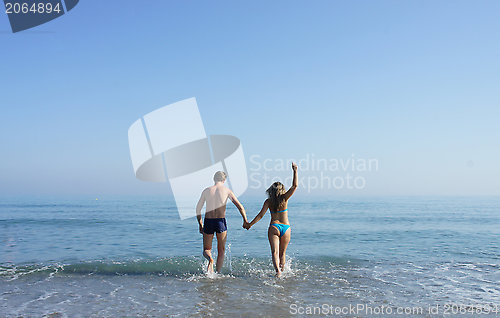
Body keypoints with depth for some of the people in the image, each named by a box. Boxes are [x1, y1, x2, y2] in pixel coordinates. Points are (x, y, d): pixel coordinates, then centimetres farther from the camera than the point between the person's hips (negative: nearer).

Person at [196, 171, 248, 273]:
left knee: (206, 250, 13)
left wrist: (200, 224, 19)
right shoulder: (227, 190, 2)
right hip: (221, 222, -1)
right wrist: (245, 220, -4)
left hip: (208, 222, 1)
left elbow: (198, 209, 11)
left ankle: (210, 259, -19)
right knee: (221, 251, 16)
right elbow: (239, 206, -6)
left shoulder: (206, 191, 7)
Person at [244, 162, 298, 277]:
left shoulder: (268, 201, 0)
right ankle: (282, 269, 21)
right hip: (286, 228, 1)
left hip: (274, 227, -1)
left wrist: (250, 224, 4)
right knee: (283, 252, 17)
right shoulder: (284, 198, -2)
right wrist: (295, 171, -2)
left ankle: (278, 270, -28)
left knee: (275, 252, -8)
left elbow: (261, 215, -4)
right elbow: (294, 186, -4)